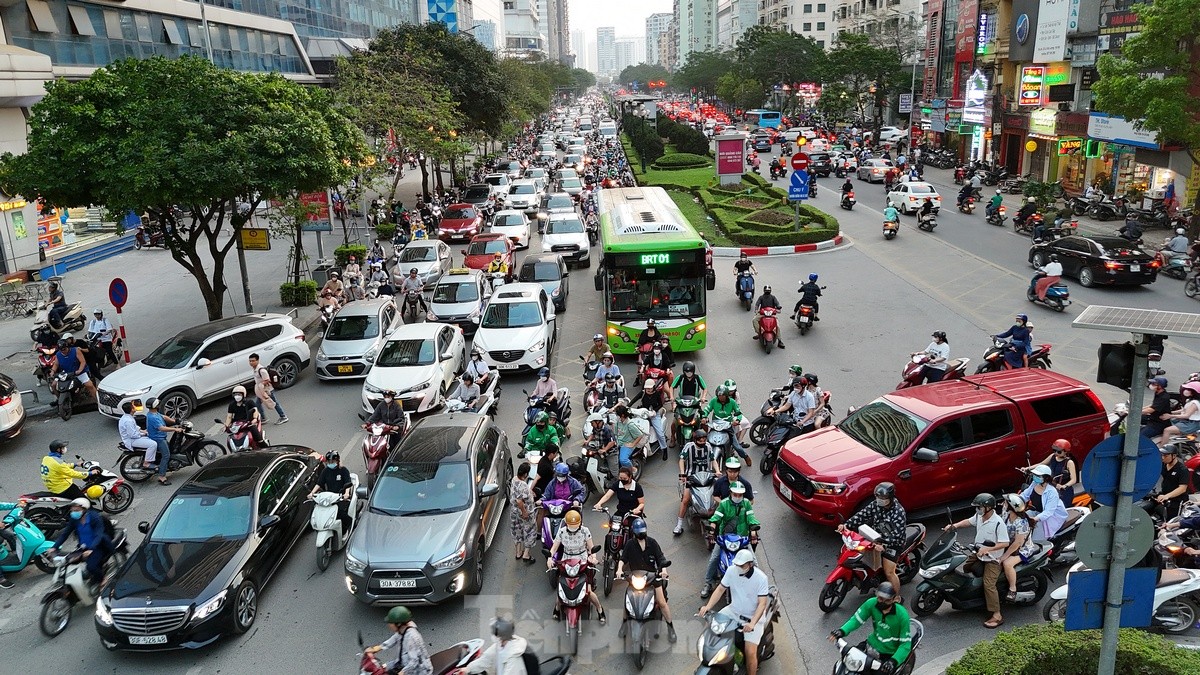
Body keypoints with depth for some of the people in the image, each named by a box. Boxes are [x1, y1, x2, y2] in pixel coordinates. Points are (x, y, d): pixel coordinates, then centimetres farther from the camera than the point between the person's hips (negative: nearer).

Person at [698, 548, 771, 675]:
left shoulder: (761, 578, -22)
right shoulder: (732, 570, -10)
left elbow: (762, 603, -23)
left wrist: (752, 623, -37)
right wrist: (708, 606, -18)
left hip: (753, 616, -5)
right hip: (734, 610, 5)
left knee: (750, 653, -18)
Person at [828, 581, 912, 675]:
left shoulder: (902, 615, -25)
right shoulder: (872, 603, -16)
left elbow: (905, 643, -21)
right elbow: (857, 618, -6)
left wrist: (893, 661, -36)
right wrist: (842, 631, -24)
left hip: (890, 653, -4)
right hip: (872, 643, 4)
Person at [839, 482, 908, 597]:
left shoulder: (899, 512, -24)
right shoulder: (876, 504, -6)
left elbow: (897, 535, -28)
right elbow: (862, 514, -8)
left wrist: (884, 546, -42)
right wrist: (846, 525, -22)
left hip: (893, 543, -7)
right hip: (877, 538, 7)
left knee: (889, 572, -10)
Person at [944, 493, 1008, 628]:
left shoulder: (998, 523, -26)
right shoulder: (978, 516, -3)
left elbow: (1005, 543, -25)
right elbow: (969, 521, 17)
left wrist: (987, 549, -31)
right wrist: (955, 525, 1)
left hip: (992, 558, -8)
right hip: (978, 554, 8)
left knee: (988, 584, -16)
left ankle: (997, 616, -11)